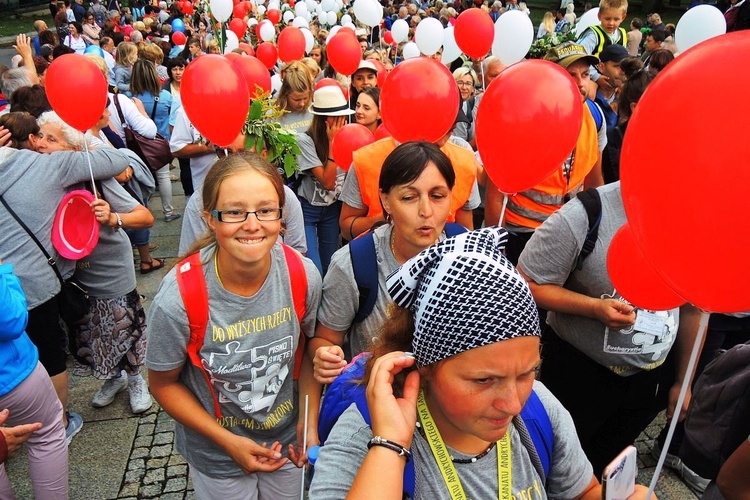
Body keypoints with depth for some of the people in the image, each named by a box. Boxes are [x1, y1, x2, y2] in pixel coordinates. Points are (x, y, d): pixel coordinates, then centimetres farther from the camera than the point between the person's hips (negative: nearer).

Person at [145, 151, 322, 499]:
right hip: (217, 457, -2)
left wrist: (309, 424, -10)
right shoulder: (177, 299, -28)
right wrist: (229, 442, -16)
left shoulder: (303, 275, -20)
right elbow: (164, 384, -12)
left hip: (286, 441, 3)